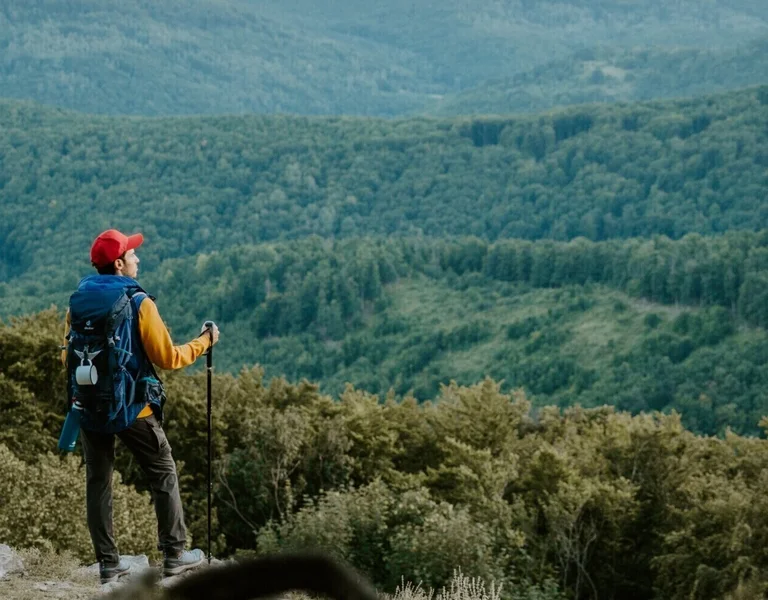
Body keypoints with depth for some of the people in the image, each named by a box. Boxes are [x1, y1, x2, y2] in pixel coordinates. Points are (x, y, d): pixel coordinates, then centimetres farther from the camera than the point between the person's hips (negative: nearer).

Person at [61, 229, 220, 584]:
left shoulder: (78, 300, 2)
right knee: (163, 474, 9)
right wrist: (203, 342, 3)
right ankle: (174, 555, 11)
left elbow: (67, 355, 9)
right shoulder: (138, 303, -13)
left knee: (98, 481, 10)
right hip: (132, 407, -4)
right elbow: (167, 358, -11)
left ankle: (108, 563, 11)